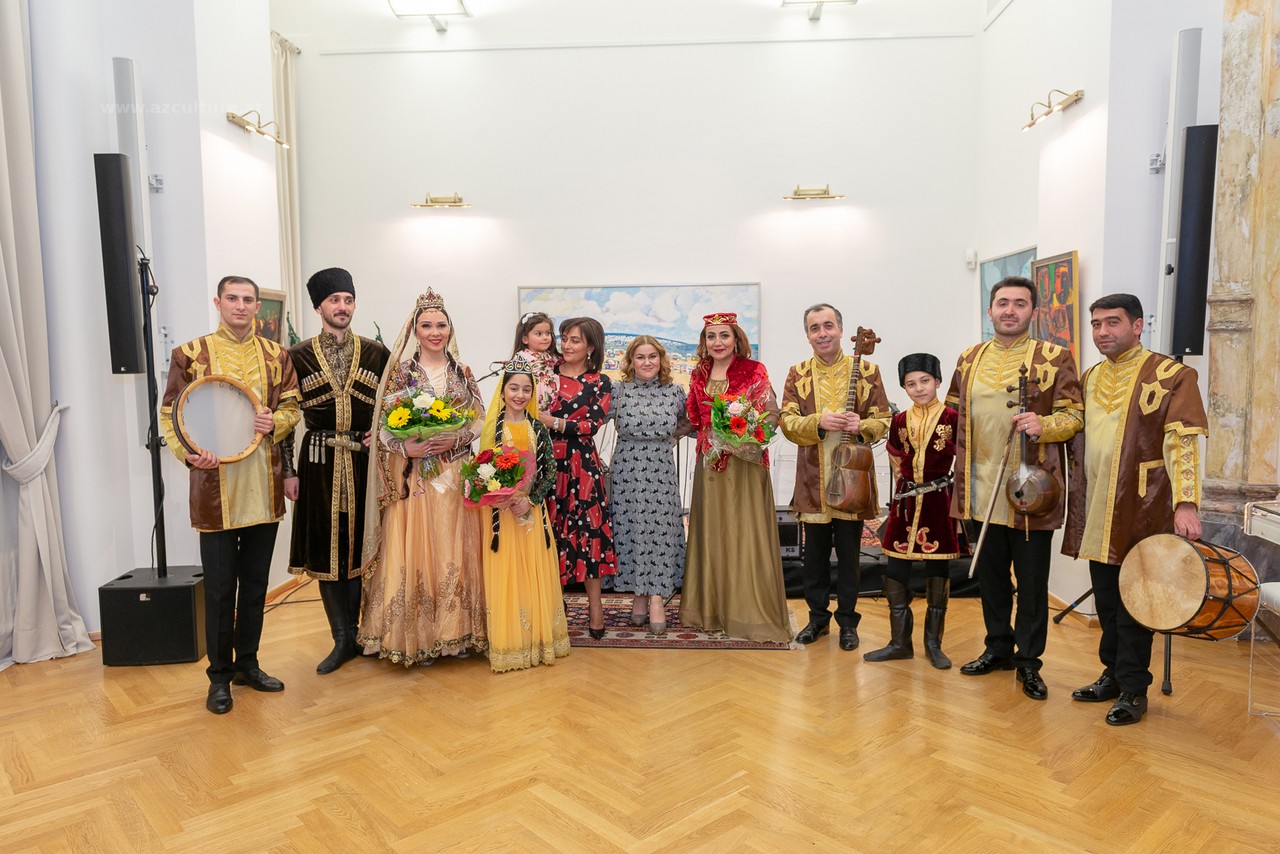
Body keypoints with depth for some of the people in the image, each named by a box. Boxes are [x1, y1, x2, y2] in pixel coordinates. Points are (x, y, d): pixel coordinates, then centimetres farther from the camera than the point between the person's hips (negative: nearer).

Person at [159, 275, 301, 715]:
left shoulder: (276, 355, 8)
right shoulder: (190, 354, -1)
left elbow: (292, 406, 12)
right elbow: (170, 413, 0)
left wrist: (276, 422, -11)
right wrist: (188, 453, -17)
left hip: (264, 484, 3)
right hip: (215, 484, -3)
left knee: (256, 580, 13)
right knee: (220, 587, 4)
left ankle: (247, 663, 28)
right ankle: (220, 675, 20)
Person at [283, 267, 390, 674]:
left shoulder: (376, 353, 5)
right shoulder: (298, 355, 2)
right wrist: (288, 470, -1)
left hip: (365, 462, 1)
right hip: (319, 462, 0)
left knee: (362, 547, 6)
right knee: (326, 550, 4)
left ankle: (354, 633, 22)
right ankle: (344, 640, 15)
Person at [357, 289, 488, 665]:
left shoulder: (462, 373, 9)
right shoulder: (400, 372, 2)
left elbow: (479, 421, 7)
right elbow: (384, 424, -2)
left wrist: (455, 439, -11)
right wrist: (407, 448, -19)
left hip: (455, 475, 2)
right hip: (412, 476, -2)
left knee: (455, 550, 3)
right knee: (413, 551, -2)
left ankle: (457, 632, 14)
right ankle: (416, 637, 10)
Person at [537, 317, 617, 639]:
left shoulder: (600, 383, 4)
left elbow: (593, 424, -7)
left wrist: (554, 422, -15)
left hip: (581, 464, -2)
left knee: (589, 530, -3)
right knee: (548, 529, 5)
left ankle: (595, 605, 7)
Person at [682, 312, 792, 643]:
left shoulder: (754, 371, -4)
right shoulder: (699, 375, 10)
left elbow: (770, 415, -8)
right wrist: (712, 433, -4)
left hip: (745, 463, -4)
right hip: (710, 463, 5)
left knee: (744, 534, -3)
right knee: (710, 533, 8)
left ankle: (749, 612, 7)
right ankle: (710, 608, 19)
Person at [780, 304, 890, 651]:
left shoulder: (867, 370, 2)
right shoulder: (797, 374, 5)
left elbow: (883, 420, 2)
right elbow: (787, 422, -2)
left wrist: (862, 427, -20)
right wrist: (820, 422, -21)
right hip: (812, 479, 1)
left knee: (849, 554, 7)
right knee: (815, 553, 10)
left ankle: (847, 620, 22)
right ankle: (818, 616, 25)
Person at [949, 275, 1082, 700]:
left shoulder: (1055, 358, -3)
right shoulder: (970, 359, 10)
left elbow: (1074, 415, -4)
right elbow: (954, 413, 17)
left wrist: (1044, 425, -24)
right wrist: (962, 461, 8)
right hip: (982, 488, 4)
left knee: (1032, 581, 5)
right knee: (990, 574, 15)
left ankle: (1028, 662, 20)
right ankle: (998, 647, 31)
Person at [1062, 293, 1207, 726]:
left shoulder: (1170, 375, -8)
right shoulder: (1091, 377, 12)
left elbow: (1183, 444, -15)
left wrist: (1185, 502, -23)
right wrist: (1075, 493, 13)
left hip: (1139, 510, -6)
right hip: (1095, 511, 6)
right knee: (1105, 597, 15)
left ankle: (1133, 688, 14)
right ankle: (1113, 673, 29)